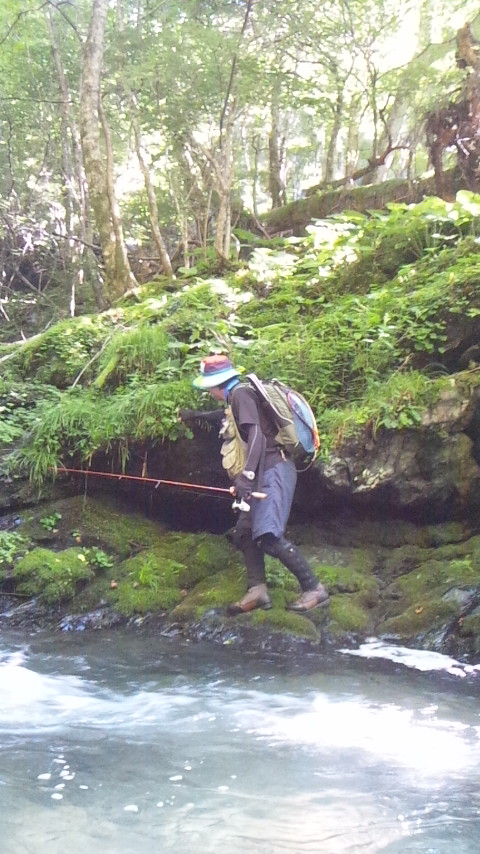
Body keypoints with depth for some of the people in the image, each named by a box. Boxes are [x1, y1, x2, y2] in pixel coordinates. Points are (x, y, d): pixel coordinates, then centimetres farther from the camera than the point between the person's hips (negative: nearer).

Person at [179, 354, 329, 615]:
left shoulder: (241, 393, -7)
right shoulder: (235, 400, 22)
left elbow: (256, 435, -20)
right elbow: (228, 416, 49)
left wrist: (246, 475, -28)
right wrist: (198, 414, 62)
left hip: (273, 471, -11)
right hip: (263, 475, 11)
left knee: (268, 536, -20)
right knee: (244, 532, 9)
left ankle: (314, 588, -17)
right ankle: (257, 590, 2)